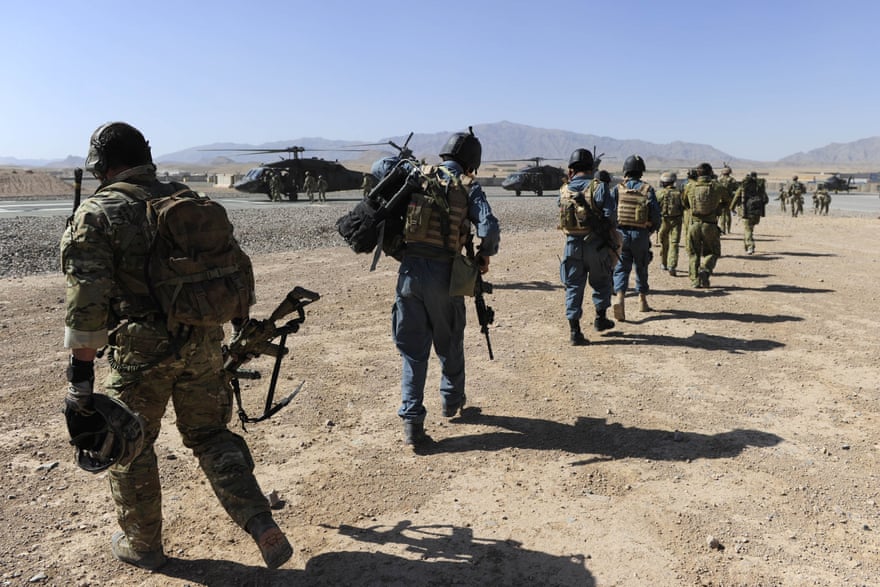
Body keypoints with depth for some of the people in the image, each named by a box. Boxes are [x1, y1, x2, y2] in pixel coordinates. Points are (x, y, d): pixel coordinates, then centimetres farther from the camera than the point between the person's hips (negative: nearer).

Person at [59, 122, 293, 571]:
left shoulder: (97, 214, -8)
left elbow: (87, 301, -15)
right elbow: (238, 269, 10)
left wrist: (81, 371, -11)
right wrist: (242, 324, 21)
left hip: (140, 349, -4)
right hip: (203, 342, 5)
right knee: (210, 436, 18)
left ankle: (141, 545, 33)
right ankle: (263, 528, 9)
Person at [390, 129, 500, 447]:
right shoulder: (468, 186, 0)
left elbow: (379, 166, 12)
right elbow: (489, 228, -13)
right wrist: (485, 253, 6)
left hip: (410, 269, 2)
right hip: (443, 273, -2)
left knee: (412, 348, 9)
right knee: (449, 343, 20)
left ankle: (412, 421, 3)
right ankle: (452, 401, 39)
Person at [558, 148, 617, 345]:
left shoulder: (564, 191, 2)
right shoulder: (598, 187, -9)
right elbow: (610, 215, -14)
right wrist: (613, 240, -2)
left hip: (572, 245, 2)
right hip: (596, 245, -2)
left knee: (573, 287, 6)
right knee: (601, 282, 19)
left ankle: (575, 331, 3)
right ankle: (600, 318, 31)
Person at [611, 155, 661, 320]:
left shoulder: (617, 189, -1)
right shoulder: (647, 189, -2)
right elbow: (656, 214, -4)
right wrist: (652, 229, 13)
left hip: (621, 234, 0)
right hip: (641, 234, 1)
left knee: (621, 268, 1)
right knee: (641, 268, 17)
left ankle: (619, 298, -21)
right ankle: (642, 301, 28)